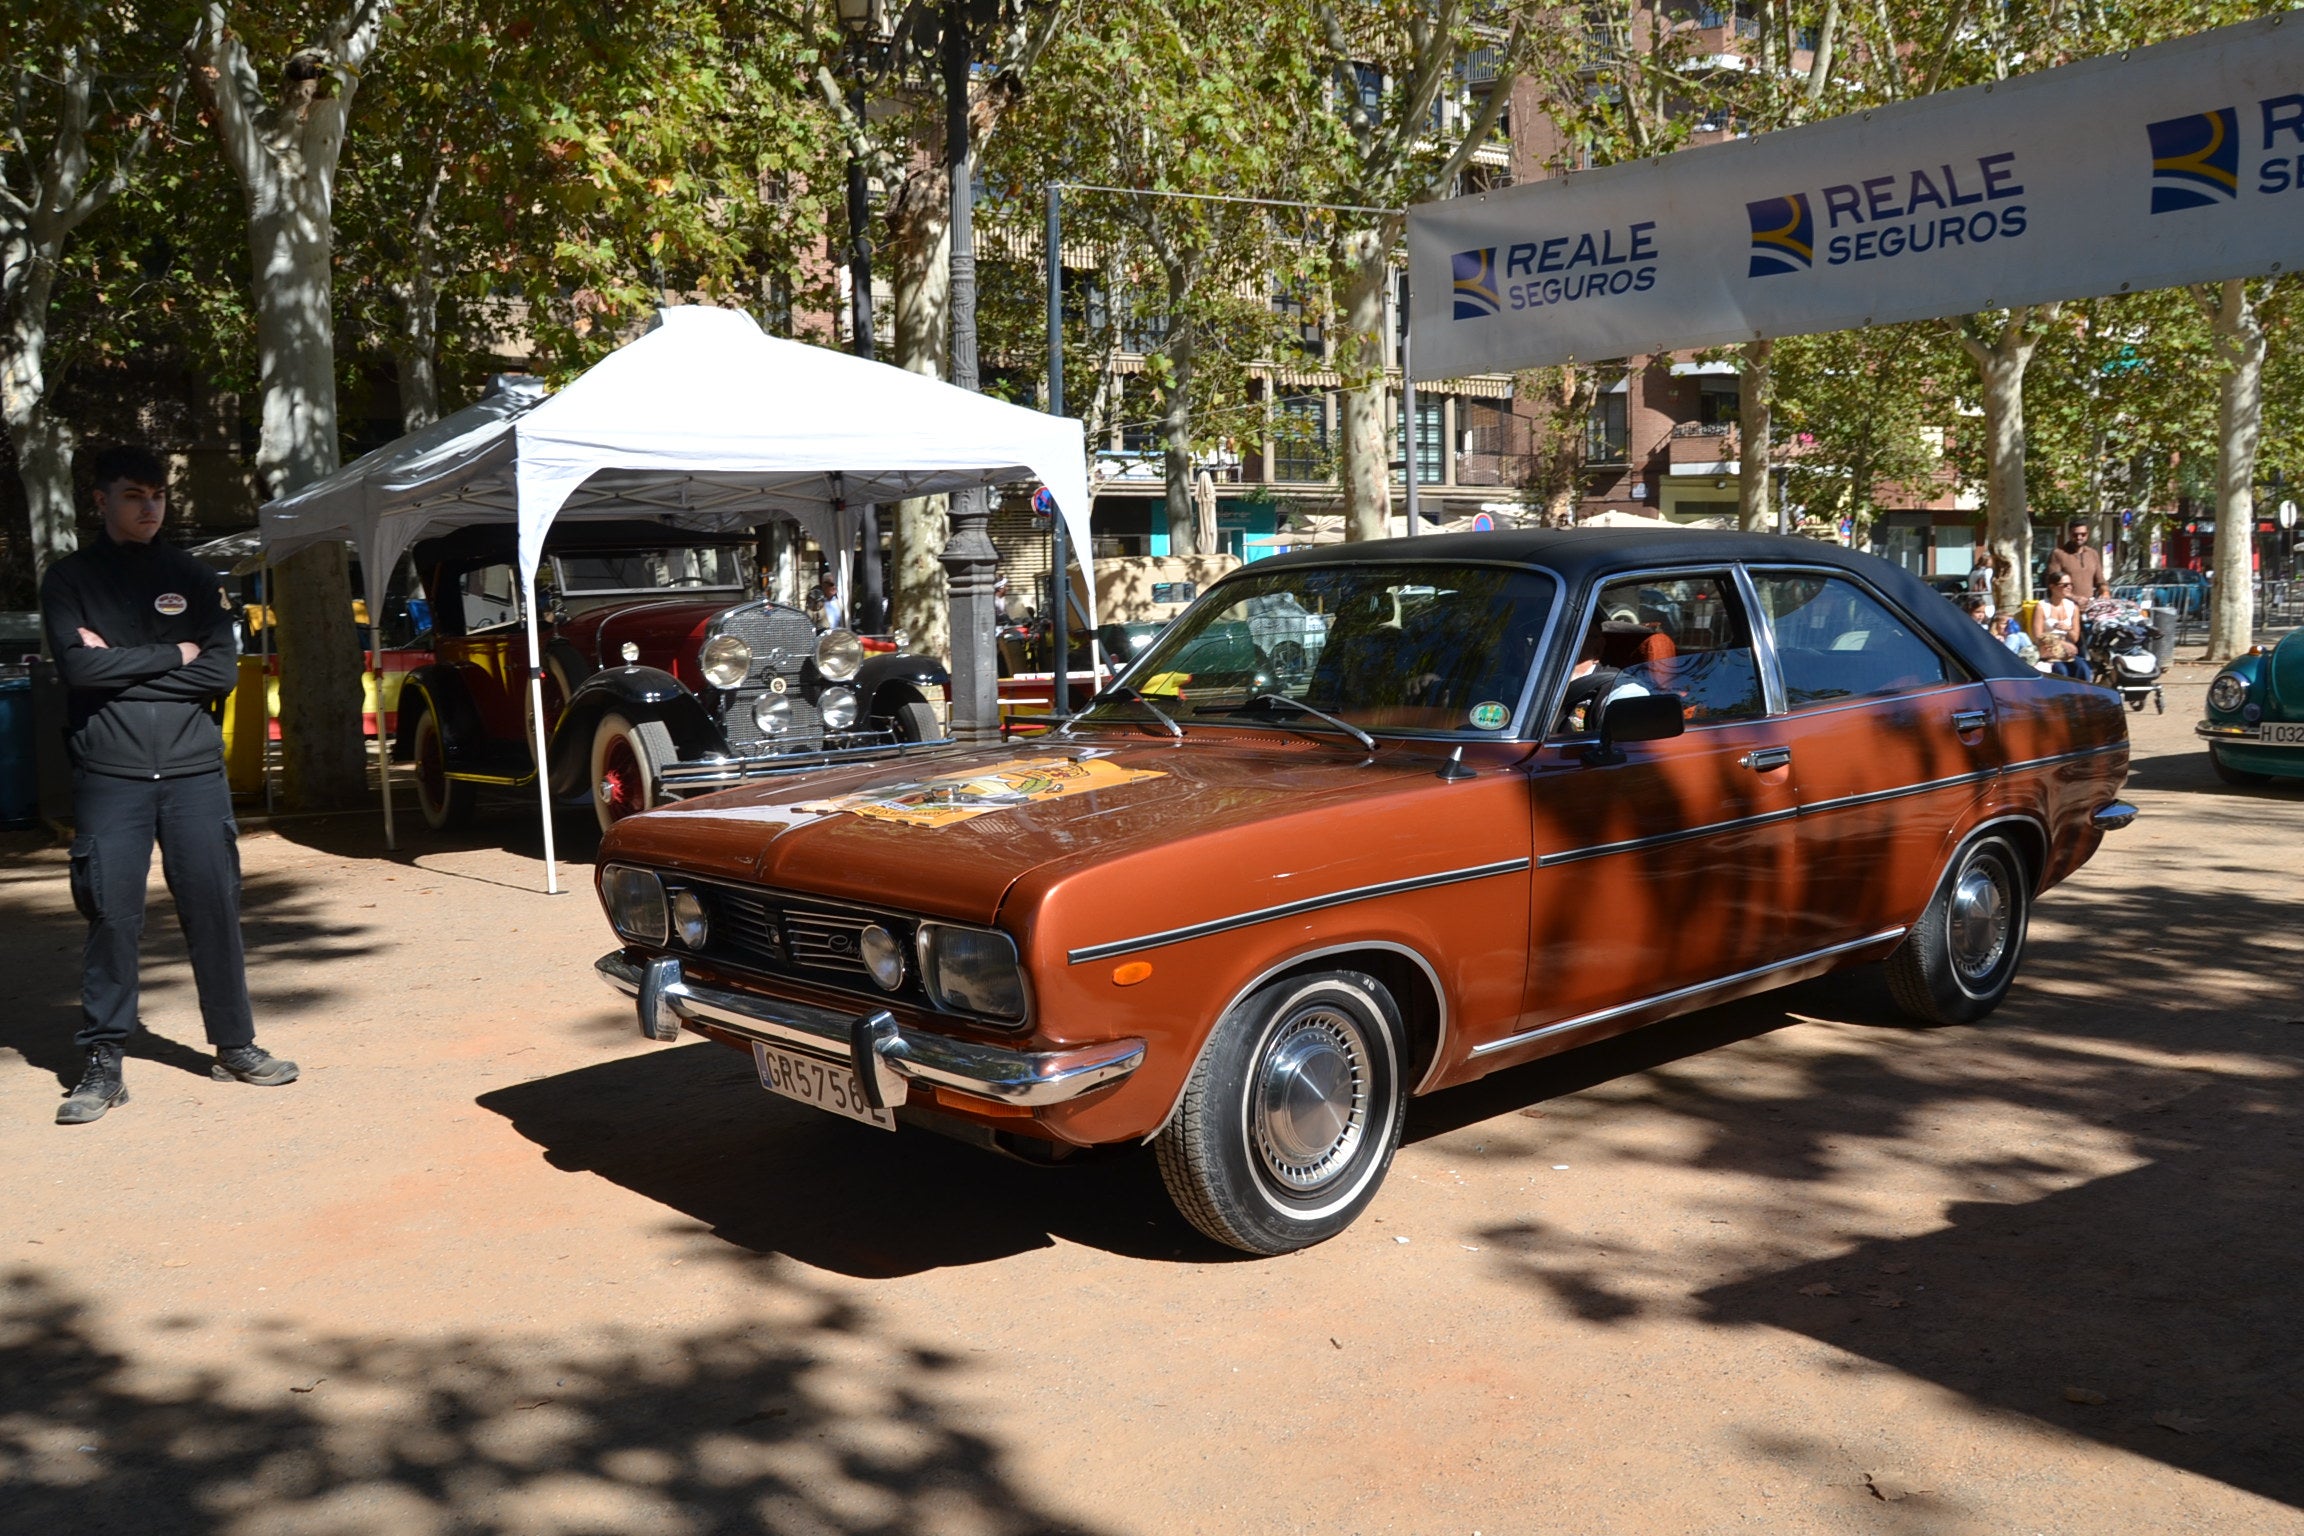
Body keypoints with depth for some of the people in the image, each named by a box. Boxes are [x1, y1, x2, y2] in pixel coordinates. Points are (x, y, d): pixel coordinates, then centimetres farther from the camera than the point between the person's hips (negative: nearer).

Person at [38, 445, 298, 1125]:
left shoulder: (191, 577, 12)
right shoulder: (70, 579, 6)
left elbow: (221, 672, 0)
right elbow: (77, 666, -10)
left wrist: (121, 663, -6)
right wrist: (174, 654, -5)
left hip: (194, 770, 2)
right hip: (109, 776, -2)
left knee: (215, 909, 4)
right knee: (111, 918, -2)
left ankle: (235, 1046, 15)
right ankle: (103, 1066, 7)